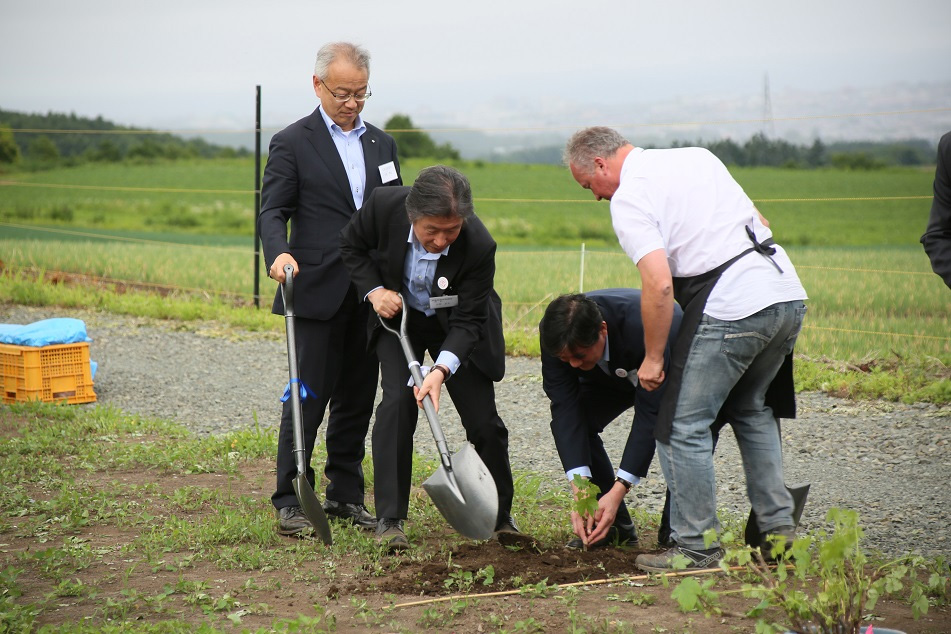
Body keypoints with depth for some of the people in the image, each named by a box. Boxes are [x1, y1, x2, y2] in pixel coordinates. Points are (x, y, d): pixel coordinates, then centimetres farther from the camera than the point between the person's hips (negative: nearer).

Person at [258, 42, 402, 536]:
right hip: (318, 292, -5)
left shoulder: (381, 144, 15)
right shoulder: (292, 143, -2)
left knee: (357, 399, 10)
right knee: (308, 397, -4)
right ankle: (290, 501, 3)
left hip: (370, 295, 5)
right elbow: (273, 211, -8)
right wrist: (278, 253, -29)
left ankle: (345, 496, 18)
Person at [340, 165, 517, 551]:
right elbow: (351, 246, -6)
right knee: (397, 402, -18)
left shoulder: (479, 246, -34)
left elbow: (468, 321, -27)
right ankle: (389, 519, -13)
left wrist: (442, 370, -42)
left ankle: (501, 519, 20)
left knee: (484, 420, -2)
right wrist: (374, 290, -19)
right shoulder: (383, 206, -29)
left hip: (455, 326, -1)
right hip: (398, 313, 1)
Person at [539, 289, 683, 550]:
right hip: (612, 374, 4)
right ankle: (615, 526, -5)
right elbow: (565, 408, -30)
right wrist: (580, 489, -39)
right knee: (568, 421, -19)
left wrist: (618, 490, -44)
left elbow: (650, 414, -40)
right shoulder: (555, 335, -32)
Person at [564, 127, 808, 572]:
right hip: (788, 294, 9)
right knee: (750, 410, 25)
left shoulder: (629, 199, -6)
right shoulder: (697, 156, 20)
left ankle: (697, 547, 6)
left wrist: (653, 358, -6)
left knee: (683, 426, 2)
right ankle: (778, 528, 25)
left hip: (732, 307, -9)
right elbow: (757, 222, 22)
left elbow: (659, 284, -16)